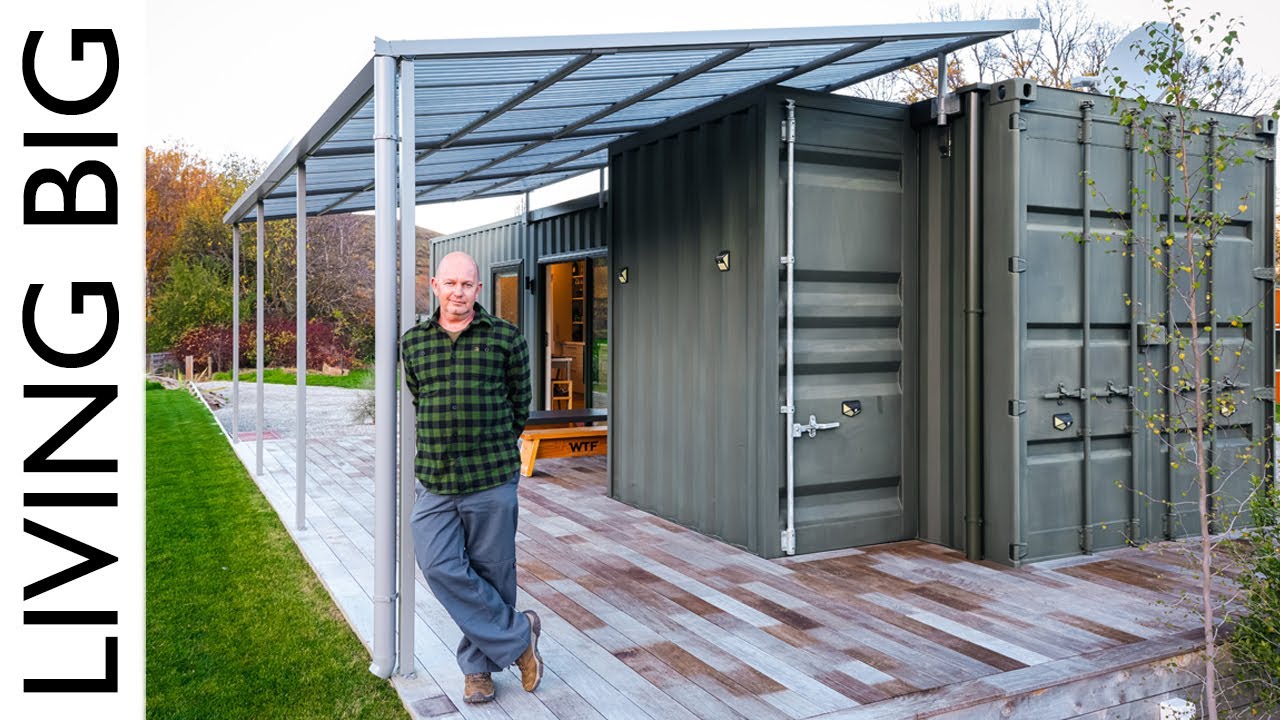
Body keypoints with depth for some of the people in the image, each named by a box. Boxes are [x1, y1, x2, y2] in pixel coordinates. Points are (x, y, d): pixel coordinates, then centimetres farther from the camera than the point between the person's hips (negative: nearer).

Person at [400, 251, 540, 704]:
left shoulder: (506, 338, -1)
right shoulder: (413, 342, 7)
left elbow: (520, 401, 9)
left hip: (493, 480, -2)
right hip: (435, 481, 3)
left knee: (490, 573, 6)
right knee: (440, 567, -7)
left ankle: (479, 666, 27)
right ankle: (518, 636, 10)